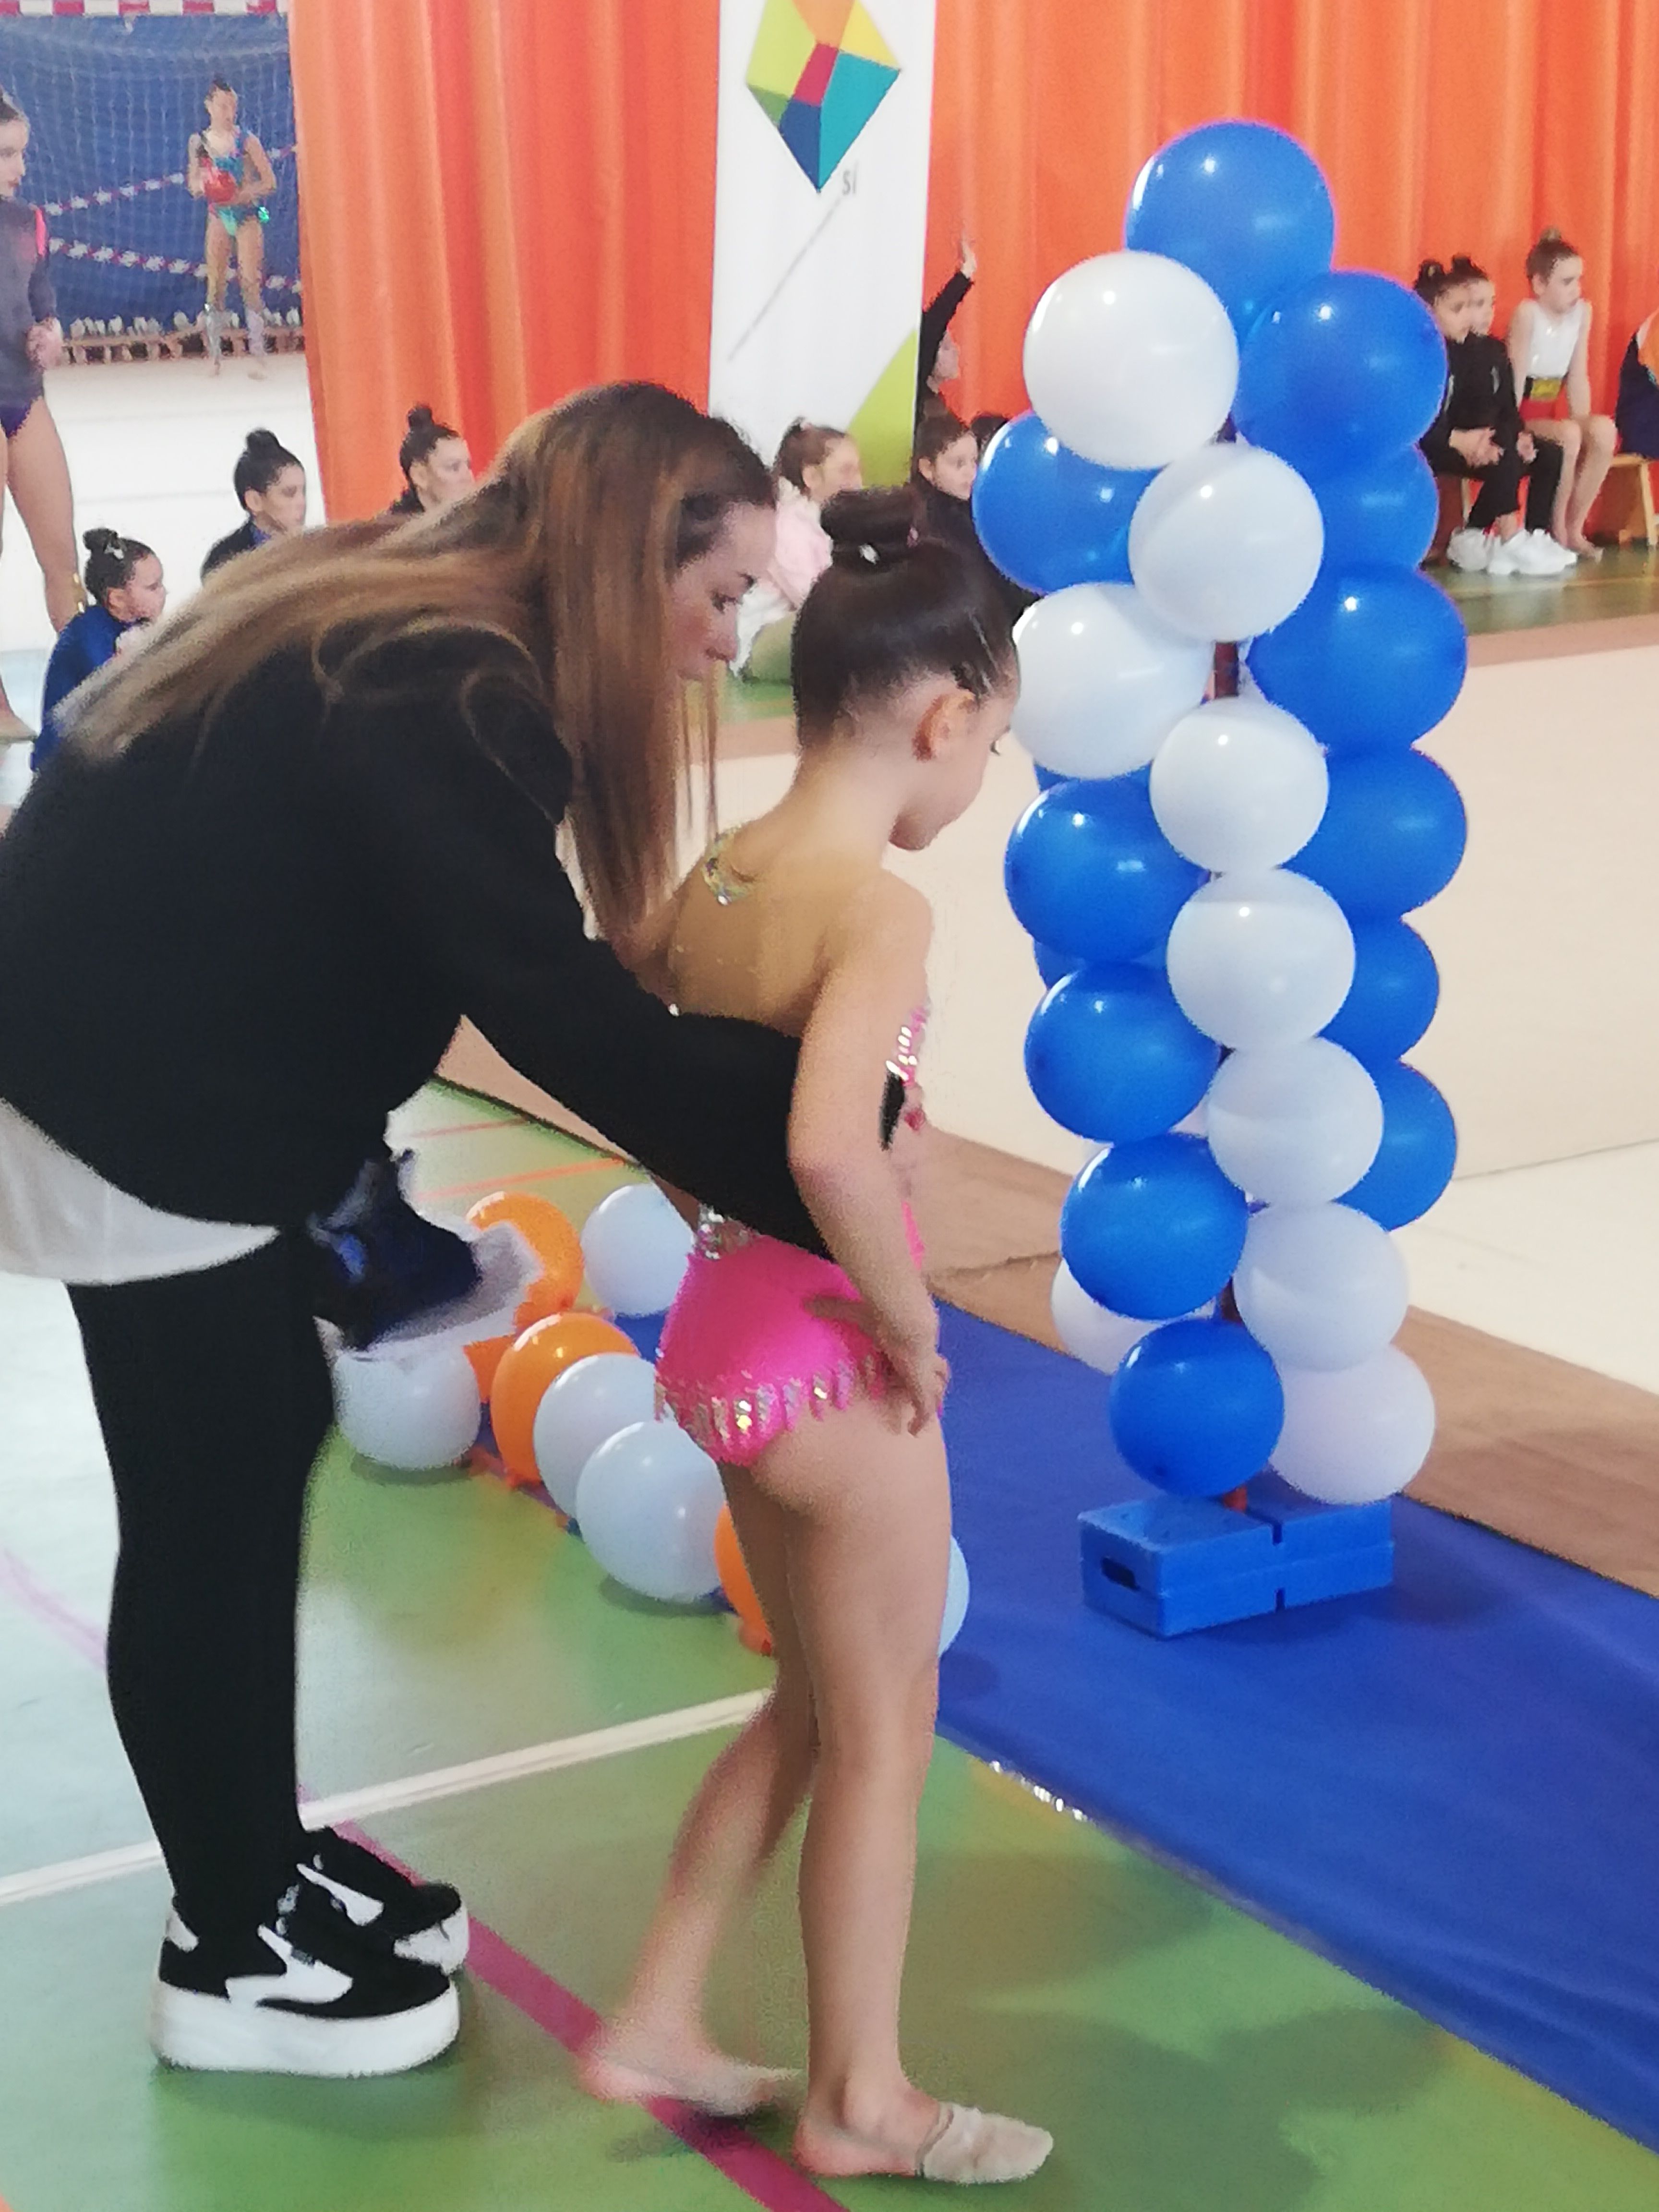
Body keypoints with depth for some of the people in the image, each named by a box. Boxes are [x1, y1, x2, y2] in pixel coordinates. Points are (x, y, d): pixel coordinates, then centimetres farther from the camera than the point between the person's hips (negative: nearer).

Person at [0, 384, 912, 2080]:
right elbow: (559, 1017, -33)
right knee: (210, 1505, 3)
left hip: (154, 1060, 10)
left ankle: (262, 1863, 34)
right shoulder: (441, 703, -26)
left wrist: (771, 1079, -2)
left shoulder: (414, 629, 5)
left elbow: (519, 975, 6)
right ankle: (232, 1955, 20)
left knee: (267, 1442, 18)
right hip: (136, 1103, -10)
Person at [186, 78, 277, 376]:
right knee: (215, 284, 1)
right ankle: (214, 354, 6)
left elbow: (269, 182, -4)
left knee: (250, 282, -10)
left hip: (247, 215, -2)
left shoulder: (245, 140, -3)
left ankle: (257, 354, -11)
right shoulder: (199, 142, 5)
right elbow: (193, 186, 10)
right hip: (218, 216, 3)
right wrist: (202, 186, -14)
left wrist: (244, 194, -20)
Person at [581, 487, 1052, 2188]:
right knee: (885, 1735, 11)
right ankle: (862, 2102, 27)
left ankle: (655, 2021, 32)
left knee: (813, 1705, 25)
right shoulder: (876, 906, -23)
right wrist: (909, 1322, -22)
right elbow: (832, 1149, -38)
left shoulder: (708, 878, 1)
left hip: (729, 1326, 8)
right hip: (832, 1355, -8)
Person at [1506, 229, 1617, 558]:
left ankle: (1574, 528, -10)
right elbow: (1516, 379, -18)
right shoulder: (1527, 314, -17)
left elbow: (1578, 378, 1)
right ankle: (1556, 532, -13)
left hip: (1554, 412, 5)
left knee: (1605, 431, -22)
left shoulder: (1583, 312, 0)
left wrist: (1585, 424, -7)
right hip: (1524, 416, -5)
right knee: (1568, 436, -32)